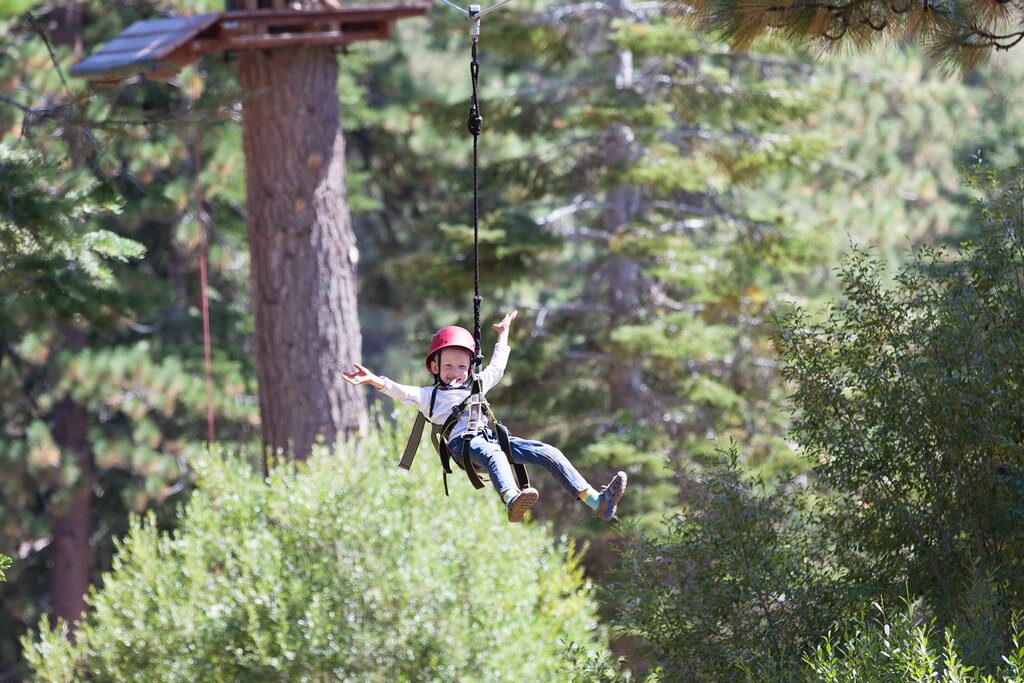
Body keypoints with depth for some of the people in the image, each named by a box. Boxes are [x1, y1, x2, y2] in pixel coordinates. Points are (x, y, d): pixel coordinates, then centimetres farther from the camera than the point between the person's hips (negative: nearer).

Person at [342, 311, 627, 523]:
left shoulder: (476, 386, 36)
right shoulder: (429, 396, 20)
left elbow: (496, 367, 50)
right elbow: (401, 392, 4)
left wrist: (503, 333, 60)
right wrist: (376, 381, -13)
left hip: (490, 436, 6)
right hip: (462, 443, -6)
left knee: (548, 453, -12)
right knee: (494, 454, -43)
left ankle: (597, 502, -21)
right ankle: (512, 500, -75)